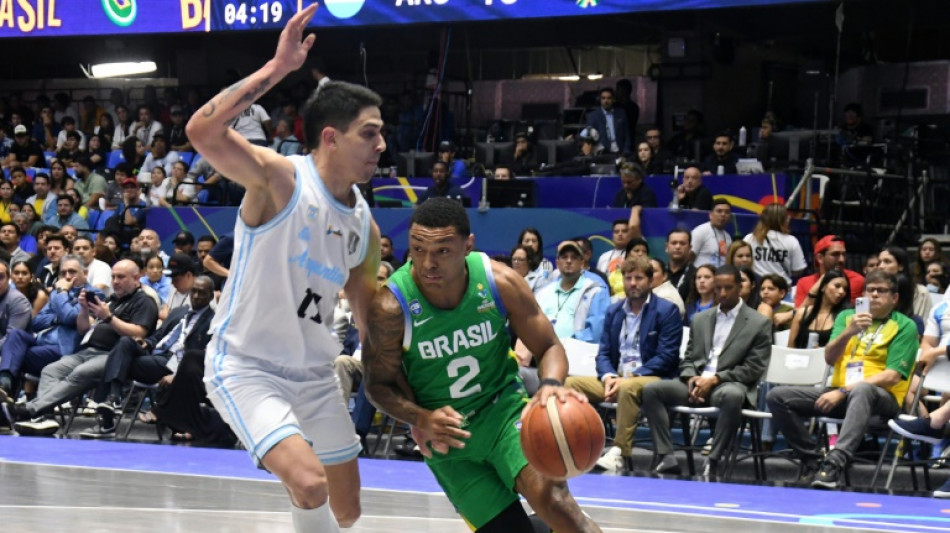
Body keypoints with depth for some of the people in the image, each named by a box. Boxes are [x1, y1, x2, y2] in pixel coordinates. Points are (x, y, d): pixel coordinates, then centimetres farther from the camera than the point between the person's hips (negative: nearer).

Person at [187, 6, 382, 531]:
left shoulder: (365, 225, 3)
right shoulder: (280, 178, -18)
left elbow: (369, 317, 13)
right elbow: (202, 131, -36)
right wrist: (276, 68, -38)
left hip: (313, 372, 8)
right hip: (244, 366, -8)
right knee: (310, 485, -27)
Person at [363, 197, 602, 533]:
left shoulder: (499, 282, -16)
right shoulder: (391, 307, -21)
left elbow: (549, 347, -6)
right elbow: (379, 384, -7)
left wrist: (550, 385, -29)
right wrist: (420, 419, -27)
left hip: (503, 407, 0)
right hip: (445, 434, 0)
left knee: (550, 496, -27)